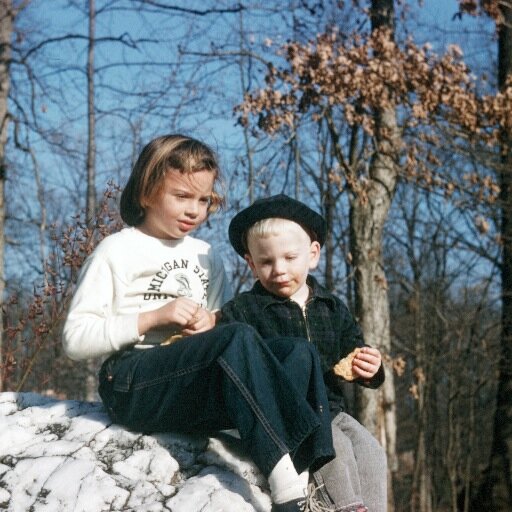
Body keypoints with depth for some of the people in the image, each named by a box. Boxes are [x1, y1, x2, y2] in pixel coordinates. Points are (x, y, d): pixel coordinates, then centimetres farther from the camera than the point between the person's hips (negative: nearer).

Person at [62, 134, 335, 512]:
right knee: (240, 340, -32)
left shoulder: (207, 256, 22)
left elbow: (229, 321, 26)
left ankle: (313, 482, -35)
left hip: (203, 388, 6)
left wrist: (212, 324, 1)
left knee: (302, 354, -18)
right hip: (135, 384, -6)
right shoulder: (117, 251, 5)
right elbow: (75, 340, -4)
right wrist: (154, 317, -13)